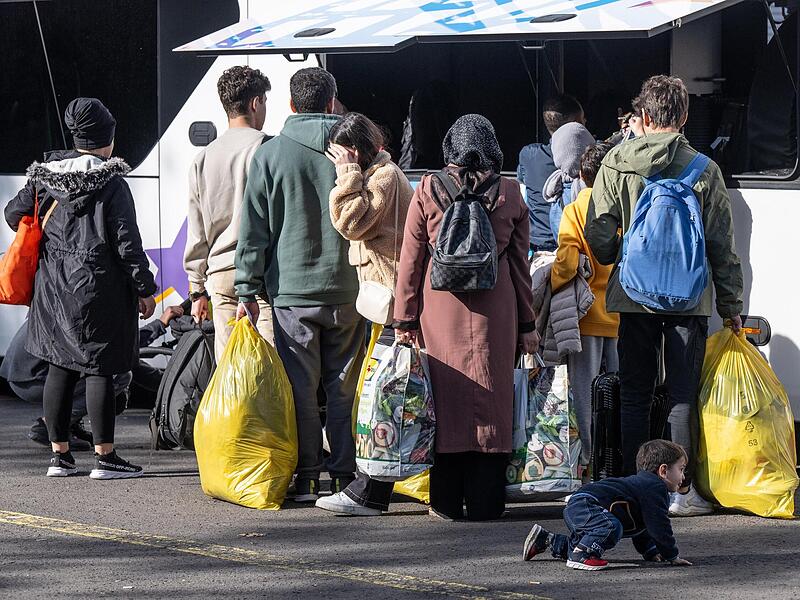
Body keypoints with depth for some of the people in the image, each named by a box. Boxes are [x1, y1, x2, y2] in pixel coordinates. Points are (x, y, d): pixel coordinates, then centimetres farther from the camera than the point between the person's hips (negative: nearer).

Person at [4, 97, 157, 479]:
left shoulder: (44, 176, 4)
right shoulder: (111, 183, -11)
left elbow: (15, 214, 12)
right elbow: (127, 241, -12)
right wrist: (145, 289, -4)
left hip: (53, 287, 5)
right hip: (98, 287, -5)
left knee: (59, 369, 10)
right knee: (99, 369, -2)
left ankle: (59, 454, 14)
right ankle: (104, 457, -1)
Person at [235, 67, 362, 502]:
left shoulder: (270, 155, -1)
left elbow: (254, 229, -1)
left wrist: (248, 290, 2)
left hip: (292, 290, -1)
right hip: (346, 289, 1)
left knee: (300, 387, 3)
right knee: (344, 387, 7)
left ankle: (306, 478, 3)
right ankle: (345, 475, 8)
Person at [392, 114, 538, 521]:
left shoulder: (427, 192, 0)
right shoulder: (509, 194, 2)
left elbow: (410, 261, 2)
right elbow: (519, 263, 8)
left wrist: (405, 320, 7)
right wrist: (527, 324, 13)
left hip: (440, 307, 0)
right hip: (494, 312, 0)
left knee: (445, 396, 4)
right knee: (490, 399, 4)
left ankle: (447, 500, 6)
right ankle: (484, 500, 4)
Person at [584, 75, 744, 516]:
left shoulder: (617, 163, -3)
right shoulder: (703, 169, -5)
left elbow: (598, 233, -2)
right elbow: (722, 245, -1)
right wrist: (731, 306, 7)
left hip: (633, 295, 1)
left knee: (634, 395, 11)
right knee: (684, 396, 5)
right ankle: (681, 489, 3)